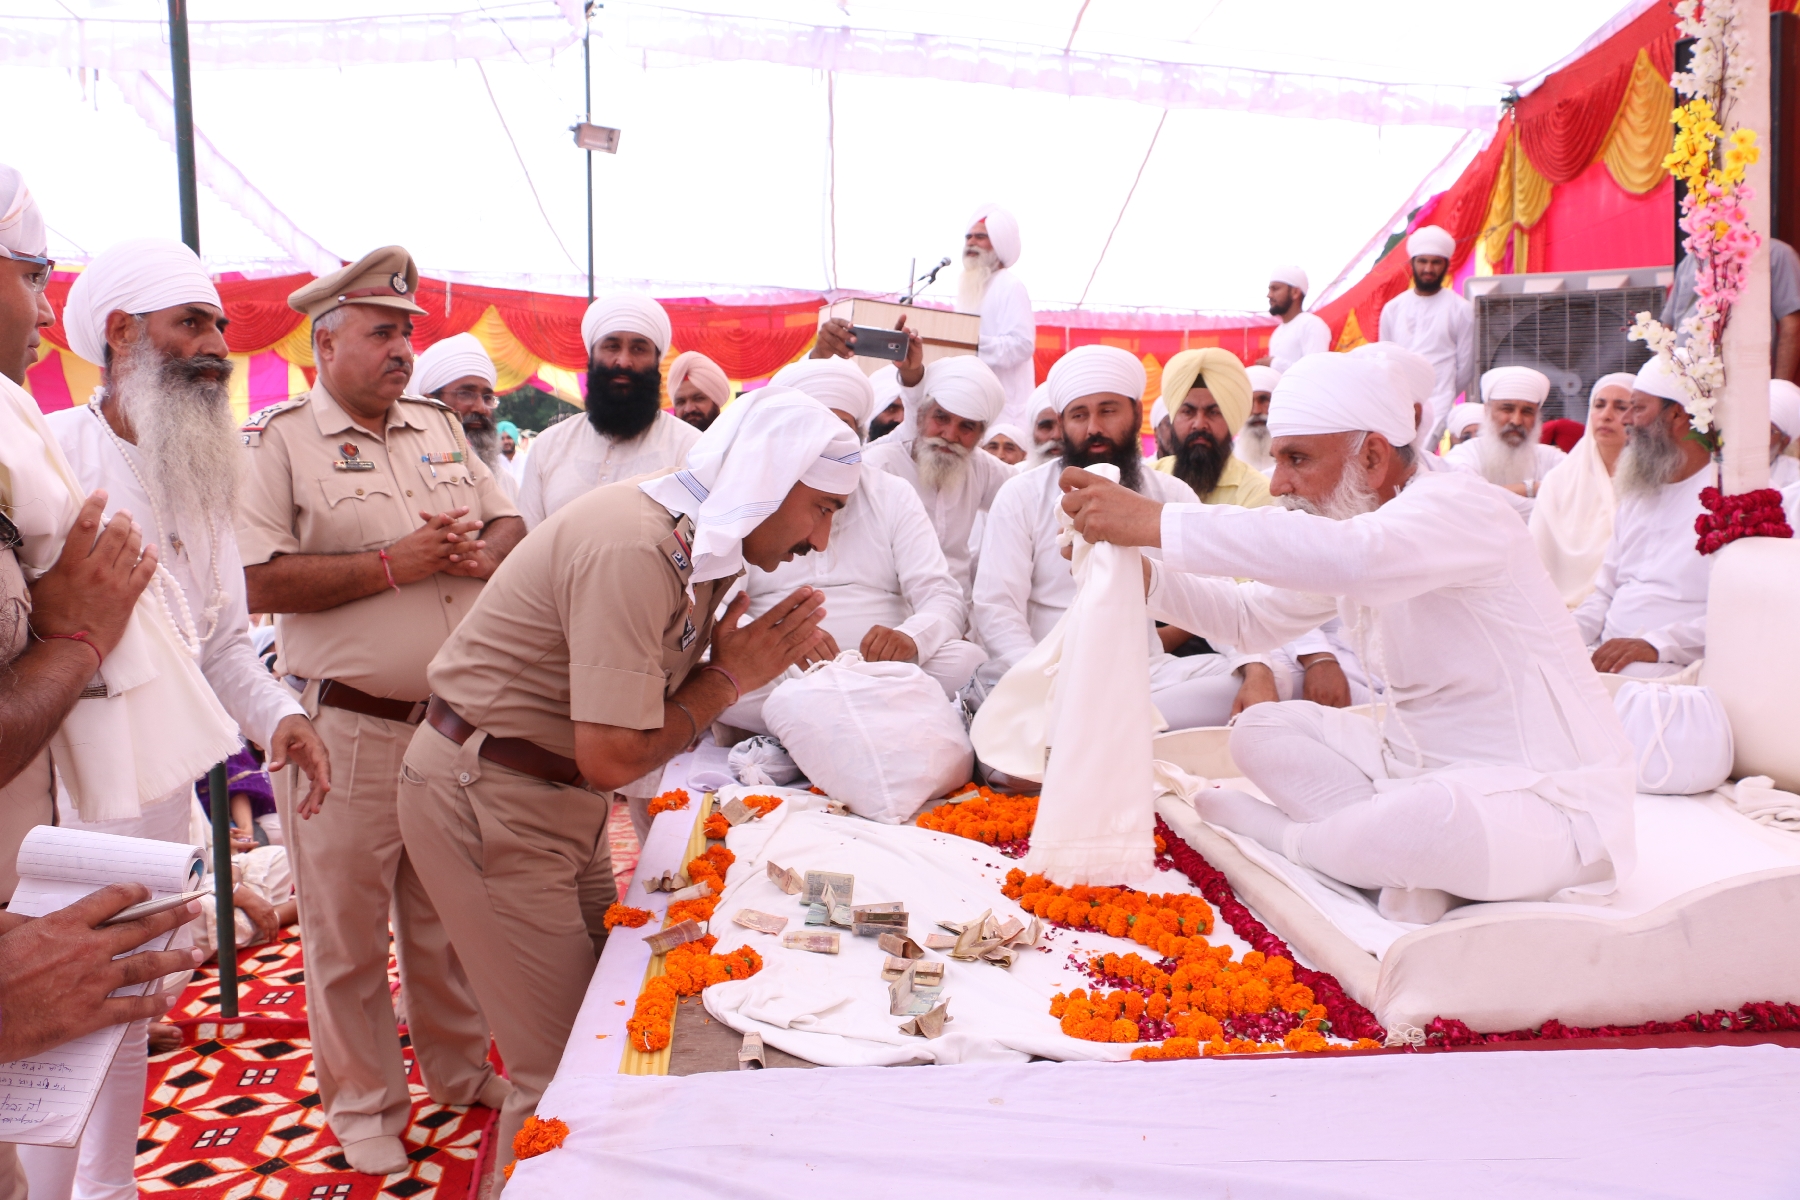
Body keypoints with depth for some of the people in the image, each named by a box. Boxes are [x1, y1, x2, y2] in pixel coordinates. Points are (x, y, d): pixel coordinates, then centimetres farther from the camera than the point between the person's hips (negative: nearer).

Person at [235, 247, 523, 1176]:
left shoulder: (441, 428, 11)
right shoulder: (276, 441, -7)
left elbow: (512, 527, 13)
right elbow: (258, 581, -17)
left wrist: (476, 552, -9)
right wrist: (395, 564, -18)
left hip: (457, 725, 5)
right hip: (349, 732, -5)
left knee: (449, 916, 19)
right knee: (348, 932, 10)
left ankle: (460, 1070, 37)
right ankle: (365, 1103, 28)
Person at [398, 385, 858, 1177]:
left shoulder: (699, 542, 1)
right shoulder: (632, 549, -28)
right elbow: (613, 758, -28)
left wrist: (753, 658, -8)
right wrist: (729, 678, -16)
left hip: (555, 798, 9)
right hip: (485, 800, -9)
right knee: (565, 1067, -1)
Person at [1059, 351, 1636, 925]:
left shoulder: (1458, 506, -21)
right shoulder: (1349, 522, 7)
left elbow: (1348, 557, -43)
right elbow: (1252, 616, 13)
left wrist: (1155, 521, -42)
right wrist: (1142, 574, -5)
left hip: (1543, 798, -8)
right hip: (1424, 761, 9)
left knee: (1417, 827, -38)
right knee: (1258, 731, 1)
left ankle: (1274, 831, -6)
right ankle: (1409, 864, -13)